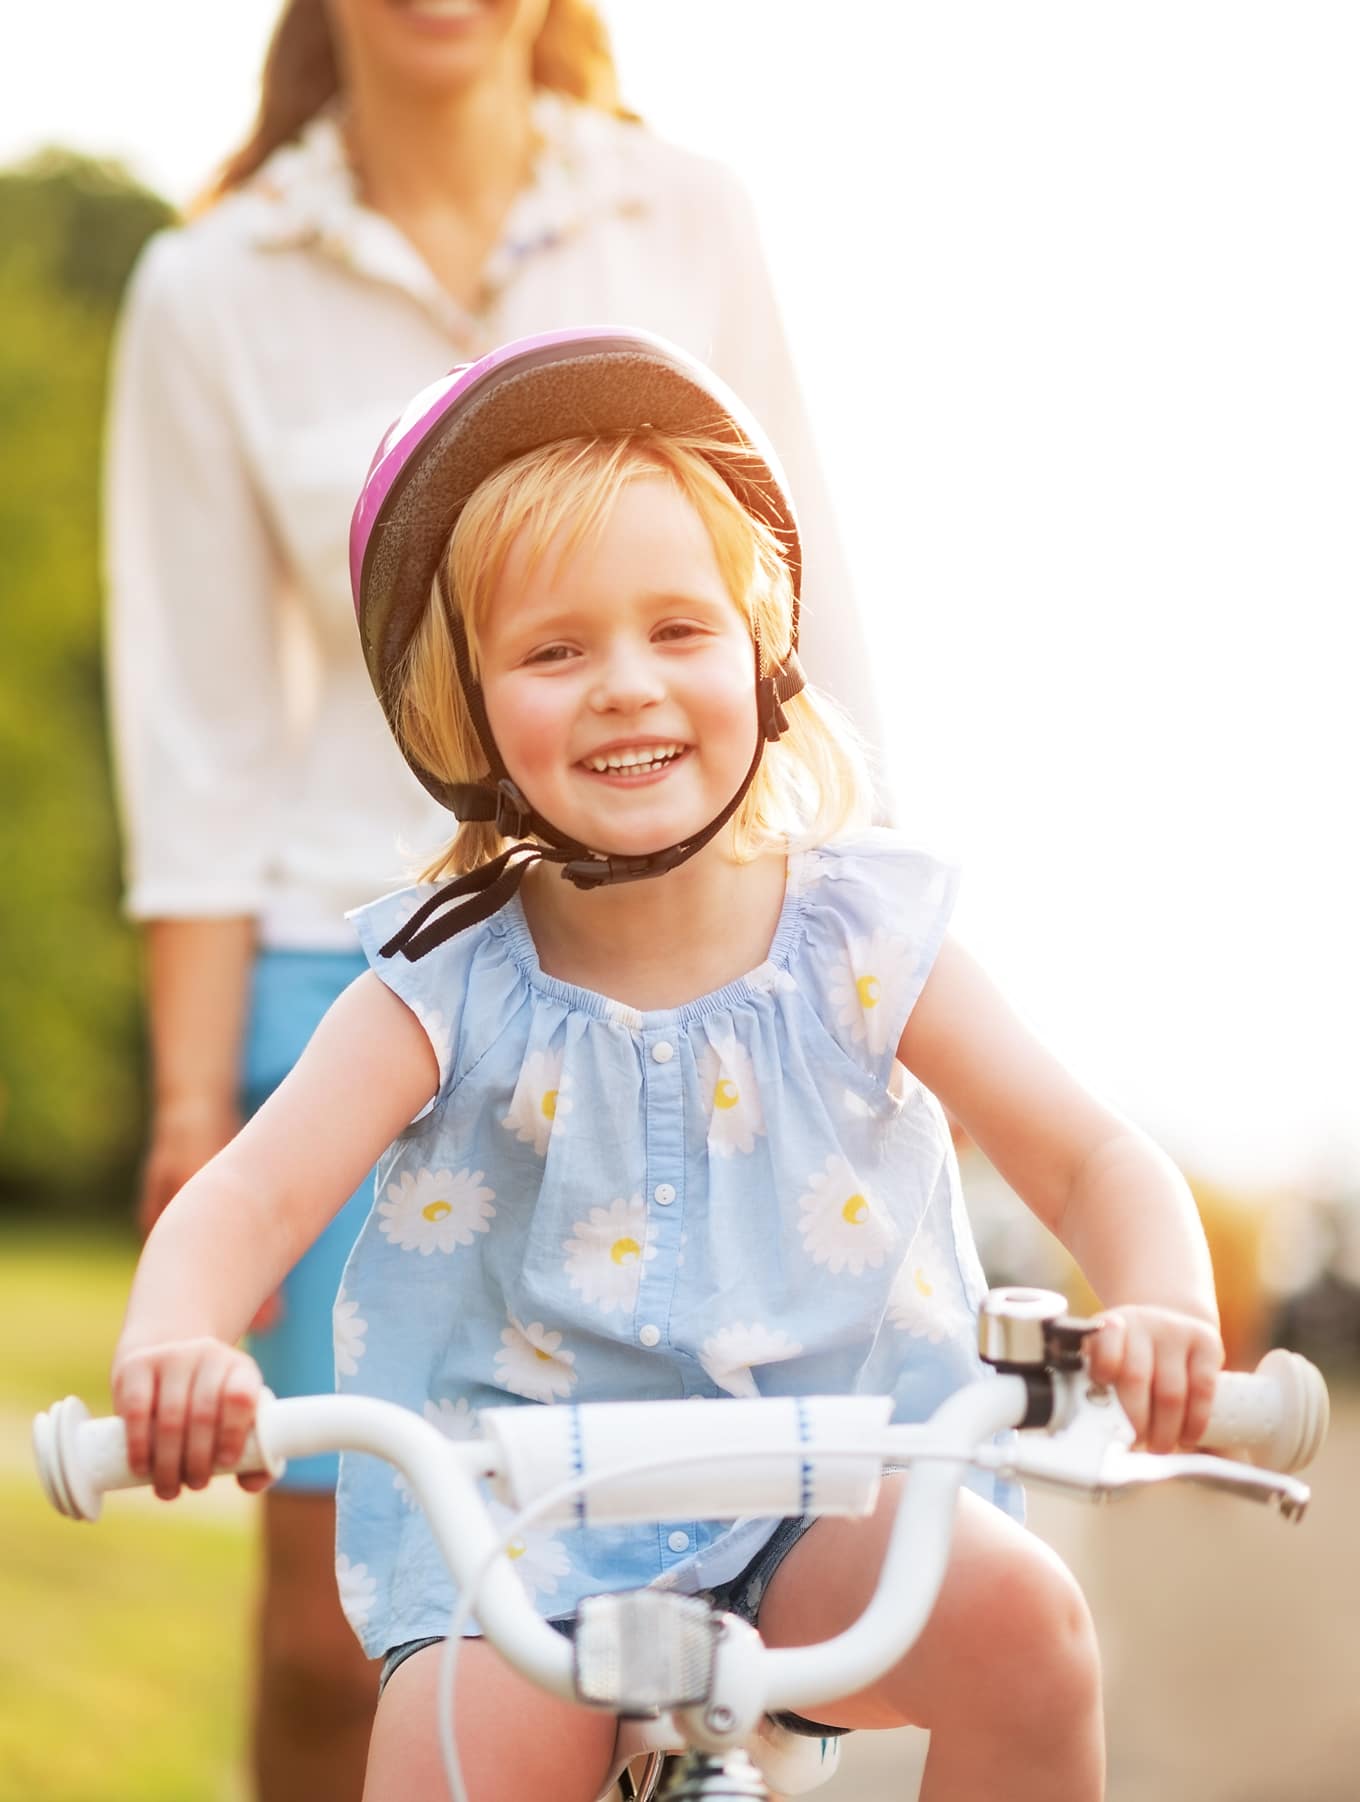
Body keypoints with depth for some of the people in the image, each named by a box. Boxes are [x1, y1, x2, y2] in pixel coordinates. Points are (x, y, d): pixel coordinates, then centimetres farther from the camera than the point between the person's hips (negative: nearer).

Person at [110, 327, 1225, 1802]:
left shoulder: (862, 941, -2)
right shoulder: (449, 990, -5)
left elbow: (1094, 1163, -2)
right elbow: (246, 1200, -12)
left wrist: (1162, 1309, -26)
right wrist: (174, 1349, -36)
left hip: (832, 1506, 1)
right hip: (523, 1530, -1)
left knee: (1018, 1615, -26)